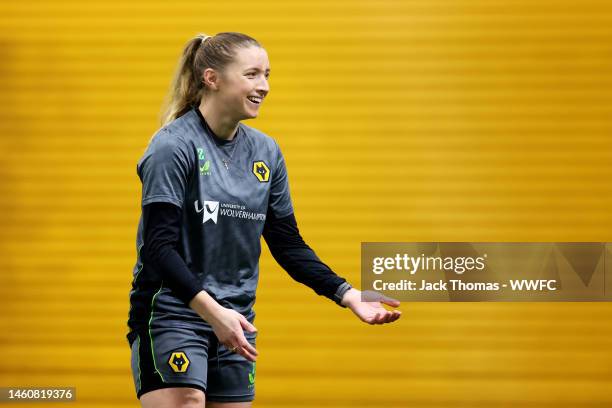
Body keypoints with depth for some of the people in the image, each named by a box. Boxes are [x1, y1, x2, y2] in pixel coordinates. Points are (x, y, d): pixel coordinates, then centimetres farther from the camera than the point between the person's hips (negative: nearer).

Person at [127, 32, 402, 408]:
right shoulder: (174, 145, -11)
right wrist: (212, 311, -28)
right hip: (171, 314, -7)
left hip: (235, 324, 7)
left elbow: (289, 245, 13)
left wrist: (349, 296, 1)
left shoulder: (266, 152, 9)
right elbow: (158, 246, -18)